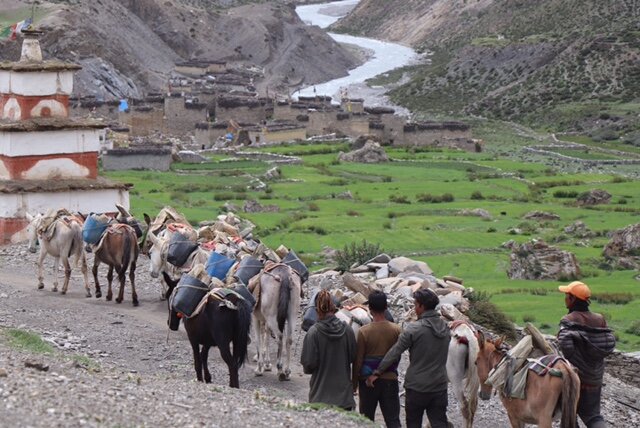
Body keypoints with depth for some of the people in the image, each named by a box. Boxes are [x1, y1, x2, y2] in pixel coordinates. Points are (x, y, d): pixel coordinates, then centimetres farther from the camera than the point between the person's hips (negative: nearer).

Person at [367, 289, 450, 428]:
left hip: (417, 387, -5)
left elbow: (394, 353, -11)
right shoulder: (445, 328, 4)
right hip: (440, 387, 5)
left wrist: (377, 373, -3)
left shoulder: (414, 329, -15)